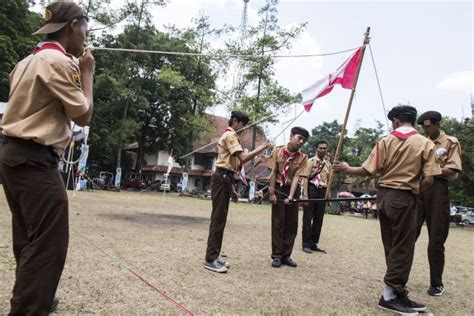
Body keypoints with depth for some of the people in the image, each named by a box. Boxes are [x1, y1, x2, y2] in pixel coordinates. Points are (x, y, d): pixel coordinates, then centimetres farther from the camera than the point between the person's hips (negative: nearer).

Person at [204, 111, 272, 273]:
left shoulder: (229, 136, 24)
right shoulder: (230, 135, -9)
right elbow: (243, 158, -22)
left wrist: (231, 188, 20)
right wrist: (262, 148, -13)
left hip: (225, 178, 11)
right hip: (222, 179, -11)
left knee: (220, 219, 10)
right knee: (218, 219, -9)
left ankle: (214, 257, 16)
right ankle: (210, 259, -4)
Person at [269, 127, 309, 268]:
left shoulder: (303, 157, -5)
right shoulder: (278, 151, -6)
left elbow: (297, 177, -14)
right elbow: (273, 173, -6)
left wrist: (290, 196, -24)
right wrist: (272, 193, -10)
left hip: (293, 190, 2)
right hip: (278, 189, -2)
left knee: (292, 223, 5)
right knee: (278, 222, 0)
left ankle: (286, 255, 16)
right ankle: (277, 256, 7)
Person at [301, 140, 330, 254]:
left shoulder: (328, 164, 14)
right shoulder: (311, 161, -4)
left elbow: (329, 180, 18)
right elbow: (306, 178, -10)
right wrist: (305, 194, -18)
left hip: (323, 191, 6)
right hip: (312, 189, -6)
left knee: (319, 219, 9)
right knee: (308, 218, -1)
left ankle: (314, 243, 19)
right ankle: (306, 244, 6)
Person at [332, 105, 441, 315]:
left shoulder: (385, 141, 2)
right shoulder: (425, 144, -3)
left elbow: (368, 171, -3)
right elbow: (428, 180, -10)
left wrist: (347, 169, 12)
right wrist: (413, 190, 9)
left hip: (384, 195, 4)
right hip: (404, 198, -4)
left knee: (392, 247, 13)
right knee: (402, 248, 4)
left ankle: (398, 293, 21)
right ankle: (390, 296, 8)